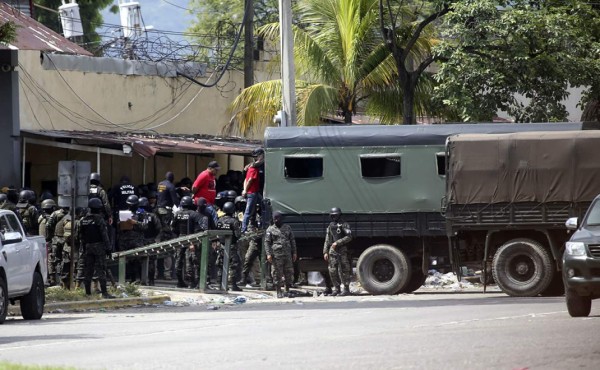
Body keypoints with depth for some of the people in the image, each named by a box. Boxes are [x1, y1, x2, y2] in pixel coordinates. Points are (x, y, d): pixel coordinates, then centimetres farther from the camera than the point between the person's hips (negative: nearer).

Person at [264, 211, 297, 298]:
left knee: (289, 273, 2)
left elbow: (292, 241, 17)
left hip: (287, 254, 3)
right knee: (277, 273, -3)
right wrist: (268, 254, -10)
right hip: (276, 254, -3)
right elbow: (267, 242, 1)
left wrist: (294, 252, 11)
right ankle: (279, 292, 3)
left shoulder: (287, 228, 14)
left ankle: (287, 290, 12)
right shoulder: (270, 229, 5)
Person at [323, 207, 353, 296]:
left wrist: (337, 243, -17)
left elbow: (349, 237, -13)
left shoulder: (344, 225, -2)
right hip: (332, 251, 6)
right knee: (332, 271, 2)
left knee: (343, 271, -6)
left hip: (342, 250, -6)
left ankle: (346, 289, -2)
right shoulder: (330, 226, 16)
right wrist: (325, 252, 8)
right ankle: (336, 289, 11)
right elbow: (327, 240, 17)